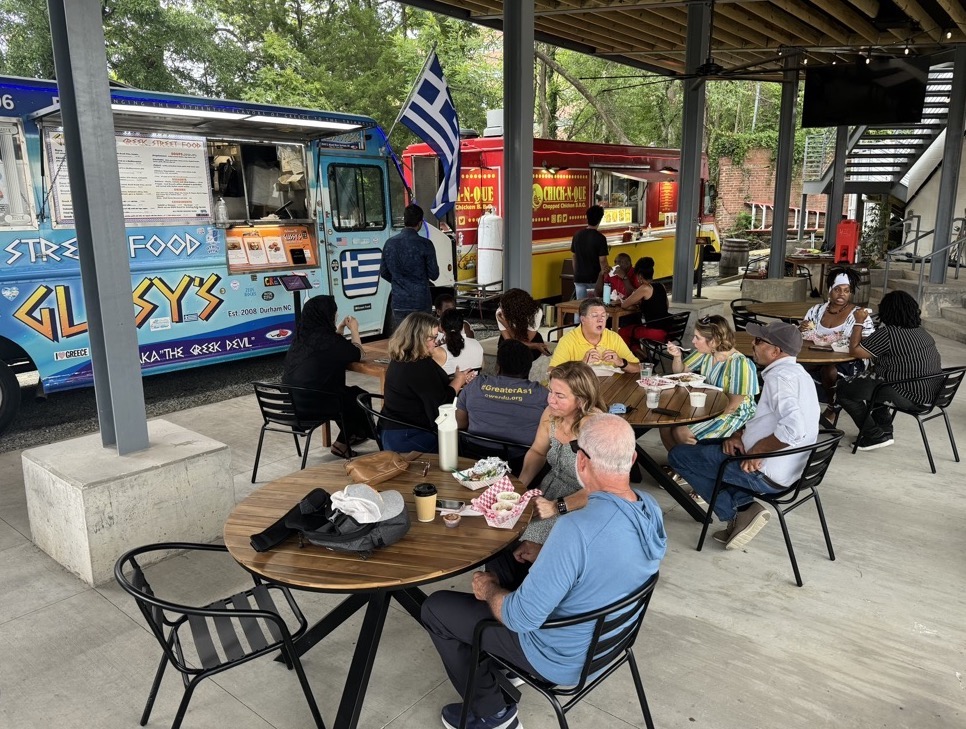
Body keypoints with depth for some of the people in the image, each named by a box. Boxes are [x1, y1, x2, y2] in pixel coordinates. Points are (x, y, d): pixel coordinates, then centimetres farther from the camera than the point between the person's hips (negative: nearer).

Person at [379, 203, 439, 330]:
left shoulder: (390, 243, 2)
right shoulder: (425, 244, -10)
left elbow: (384, 272, 10)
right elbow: (434, 275, -6)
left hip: (398, 303, 3)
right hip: (421, 302, -3)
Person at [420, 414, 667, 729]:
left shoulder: (578, 529, -38)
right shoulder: (651, 508, -12)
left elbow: (521, 618, -30)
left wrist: (488, 590, -10)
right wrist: (546, 556, 6)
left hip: (564, 658, -7)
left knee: (435, 608, 5)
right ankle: (501, 667, 34)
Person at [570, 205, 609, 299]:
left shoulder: (577, 235, 1)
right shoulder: (600, 238, -13)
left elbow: (574, 257, 9)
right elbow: (602, 261, -14)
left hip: (579, 278, 4)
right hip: (594, 279, -4)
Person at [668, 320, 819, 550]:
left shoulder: (780, 376, -20)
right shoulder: (796, 372, 11)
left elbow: (794, 429, -35)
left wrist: (757, 450, -21)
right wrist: (740, 434, 3)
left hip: (766, 474, -10)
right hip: (787, 469, 10)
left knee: (678, 454, 1)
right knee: (706, 444, 27)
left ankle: (736, 513, 0)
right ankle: (744, 505, 10)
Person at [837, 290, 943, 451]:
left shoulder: (887, 333, -19)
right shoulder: (921, 331, 10)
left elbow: (854, 350, -11)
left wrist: (859, 322, -2)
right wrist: (865, 340, 18)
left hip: (909, 397, -9)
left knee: (843, 388, -2)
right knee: (869, 382, 29)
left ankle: (875, 435, 4)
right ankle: (885, 430, 25)